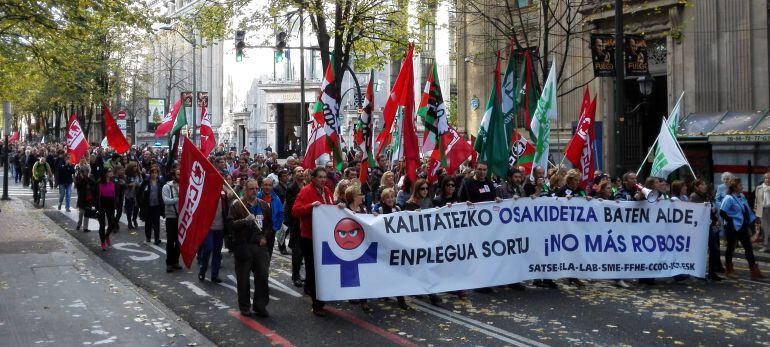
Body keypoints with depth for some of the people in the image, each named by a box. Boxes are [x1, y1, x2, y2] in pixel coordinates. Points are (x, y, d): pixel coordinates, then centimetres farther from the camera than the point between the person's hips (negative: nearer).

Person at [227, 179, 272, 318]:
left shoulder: (263, 205, 12)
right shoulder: (237, 205, -2)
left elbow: (270, 223, 16)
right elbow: (230, 224, -10)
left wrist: (265, 237, 2)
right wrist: (245, 220, -22)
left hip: (260, 246, 4)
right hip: (243, 246, -3)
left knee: (262, 277, 2)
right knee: (243, 279, 3)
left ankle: (260, 306, 14)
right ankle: (245, 307, 15)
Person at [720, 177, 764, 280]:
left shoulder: (741, 196, 7)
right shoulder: (729, 198, -17)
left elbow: (747, 210, 18)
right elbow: (722, 212, -23)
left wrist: (752, 219, 11)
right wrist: (730, 221, -17)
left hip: (742, 227, 8)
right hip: (732, 228, -8)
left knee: (748, 247, 7)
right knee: (731, 247, 5)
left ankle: (754, 271, 11)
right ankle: (729, 271, 17)